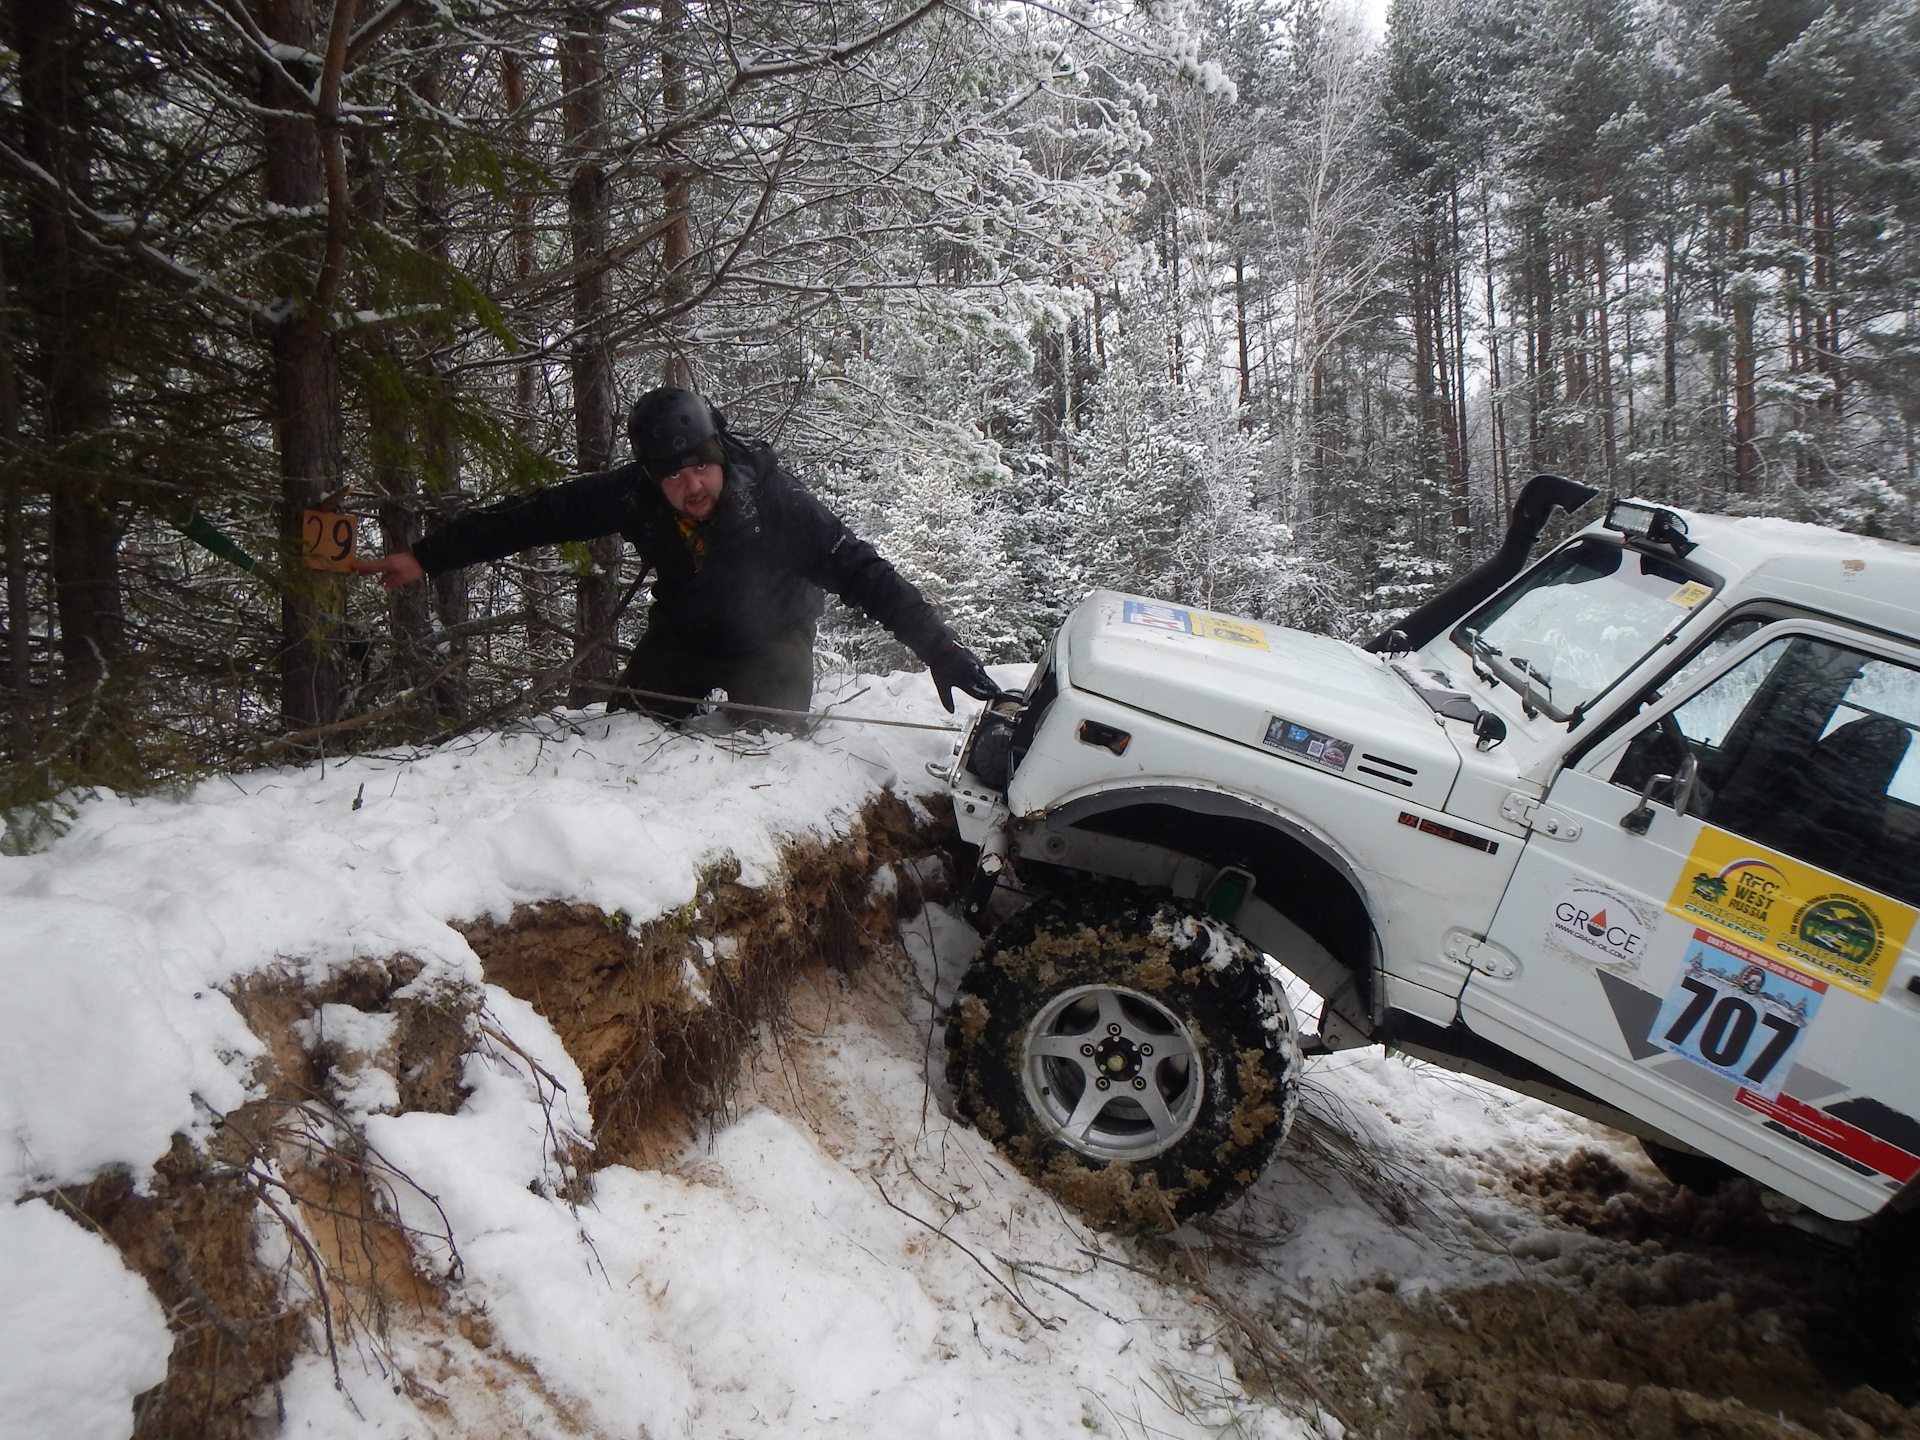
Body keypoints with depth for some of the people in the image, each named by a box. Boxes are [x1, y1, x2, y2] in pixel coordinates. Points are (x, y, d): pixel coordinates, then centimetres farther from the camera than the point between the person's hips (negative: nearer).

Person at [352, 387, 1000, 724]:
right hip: (680, 634, 3)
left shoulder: (774, 499, -35)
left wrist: (941, 650, -44)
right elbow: (532, 516, -19)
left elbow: (863, 573, -37)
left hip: (770, 640, -3)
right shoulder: (631, 494, -26)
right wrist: (425, 556, -19)